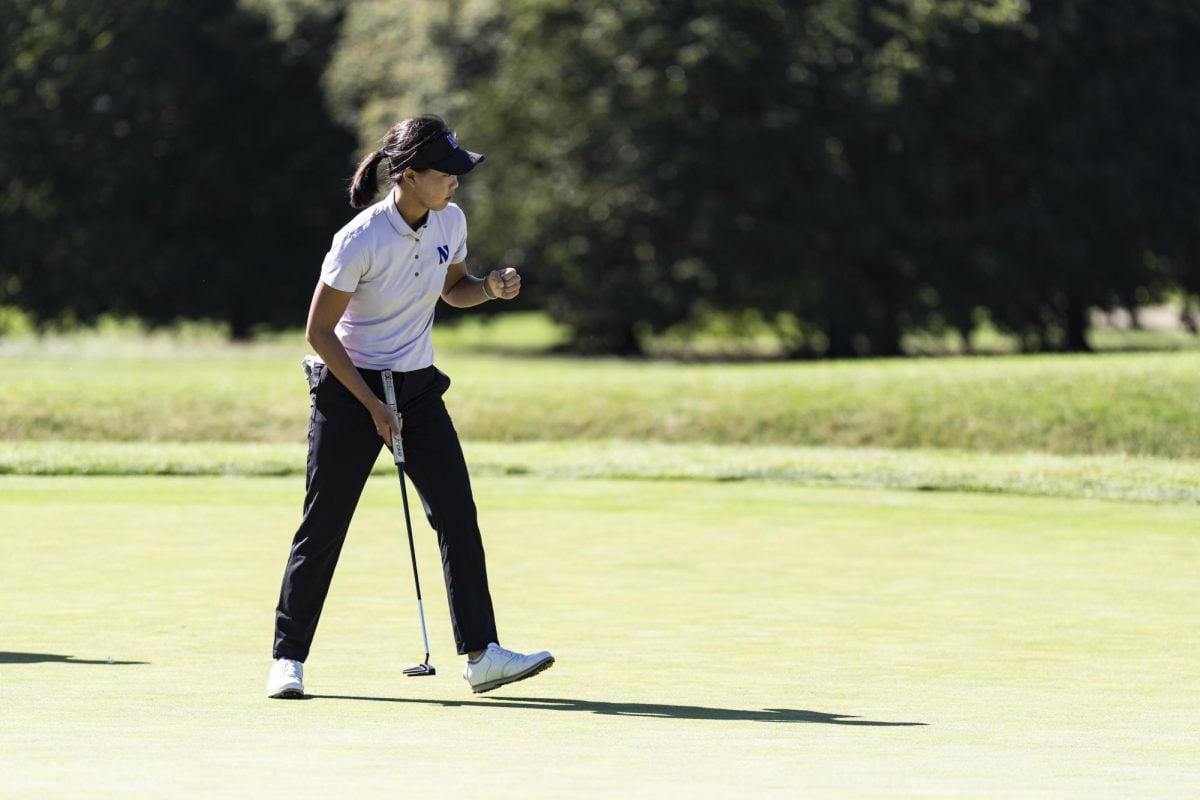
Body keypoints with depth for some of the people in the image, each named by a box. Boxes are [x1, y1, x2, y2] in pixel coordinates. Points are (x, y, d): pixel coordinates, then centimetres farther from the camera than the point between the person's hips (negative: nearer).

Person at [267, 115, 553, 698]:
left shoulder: (451, 221, -3)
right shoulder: (360, 241, -21)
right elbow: (318, 332, -15)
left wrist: (490, 288, -7)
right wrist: (371, 406, -16)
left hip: (418, 387, 6)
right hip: (348, 388, -6)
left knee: (458, 514, -6)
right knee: (323, 526, -2)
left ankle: (481, 654, -6)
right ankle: (288, 659, 10)